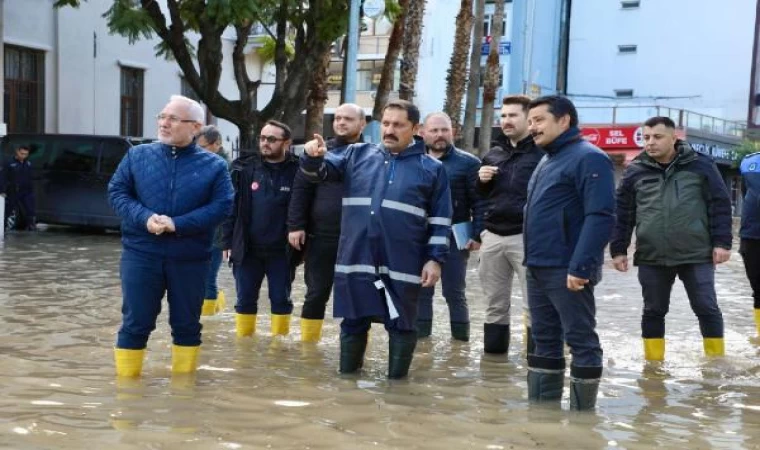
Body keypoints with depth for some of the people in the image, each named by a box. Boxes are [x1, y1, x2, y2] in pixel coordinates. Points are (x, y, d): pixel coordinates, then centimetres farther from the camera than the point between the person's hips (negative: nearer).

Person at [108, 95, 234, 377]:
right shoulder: (137, 155, 5)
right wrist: (144, 218, -16)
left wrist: (178, 224, -19)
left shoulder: (214, 166, 0)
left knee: (186, 324, 11)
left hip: (190, 258, 0)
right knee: (135, 324, 4)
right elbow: (116, 192, 2)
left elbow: (222, 206, -8)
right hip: (140, 254, 0)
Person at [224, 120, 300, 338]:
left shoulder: (297, 171, -5)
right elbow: (231, 207, 1)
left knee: (281, 300, 8)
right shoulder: (245, 168, 0)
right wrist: (228, 242, -1)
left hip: (281, 252, -1)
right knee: (245, 300, 10)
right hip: (247, 249, 2)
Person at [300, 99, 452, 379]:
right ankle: (348, 375, 28)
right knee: (353, 322, 12)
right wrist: (313, 156, -19)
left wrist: (435, 259, -4)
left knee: (401, 325, 7)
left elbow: (440, 220, 3)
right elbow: (321, 171, 4)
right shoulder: (357, 155, 10)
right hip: (356, 261, 2)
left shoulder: (432, 169, 4)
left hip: (402, 266, -2)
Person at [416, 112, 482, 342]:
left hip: (454, 237, -3)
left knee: (454, 292, 4)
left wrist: (477, 235, -13)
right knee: (421, 291, 10)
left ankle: (461, 339, 14)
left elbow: (479, 202, -6)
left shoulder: (467, 162, -2)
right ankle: (420, 336, 21)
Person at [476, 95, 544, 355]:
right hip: (493, 236, 7)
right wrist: (482, 181, 4)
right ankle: (494, 350, 25)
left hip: (526, 236, -6)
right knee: (495, 302, 15)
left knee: (534, 303, -2)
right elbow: (480, 195, 24)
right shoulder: (494, 153, 15)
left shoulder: (542, 152, -6)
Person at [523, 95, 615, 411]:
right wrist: (531, 260, 16)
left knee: (580, 340, -1)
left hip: (566, 270, -9)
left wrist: (580, 266, -25)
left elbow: (601, 217, -20)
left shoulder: (588, 158, -11)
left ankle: (583, 413, 6)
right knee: (544, 339, 13)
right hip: (538, 268, 9)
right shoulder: (547, 160, 19)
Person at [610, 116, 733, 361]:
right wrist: (618, 249, 4)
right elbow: (622, 213, 8)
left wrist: (721, 243, -5)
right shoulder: (635, 171, 4)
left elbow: (720, 205, 1)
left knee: (707, 308, 4)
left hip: (696, 255, -2)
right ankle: (653, 362, 22)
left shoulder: (700, 165, -1)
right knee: (653, 311, 10)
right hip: (651, 258, 2)